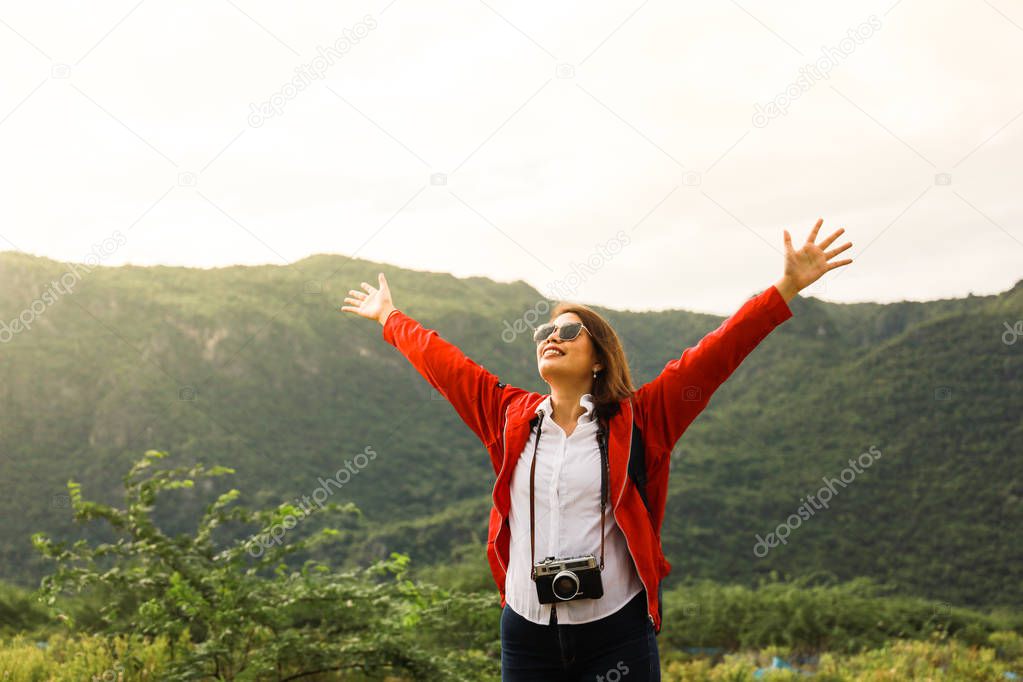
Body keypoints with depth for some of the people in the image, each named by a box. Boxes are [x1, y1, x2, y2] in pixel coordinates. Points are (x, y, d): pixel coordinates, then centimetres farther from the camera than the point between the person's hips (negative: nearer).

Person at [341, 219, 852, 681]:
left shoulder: (638, 421, -2)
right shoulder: (509, 417, 7)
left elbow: (714, 356, -8)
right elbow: (443, 363, 19)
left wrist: (787, 288, -13)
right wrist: (390, 318, 30)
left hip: (615, 631, -3)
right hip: (526, 630, 3)